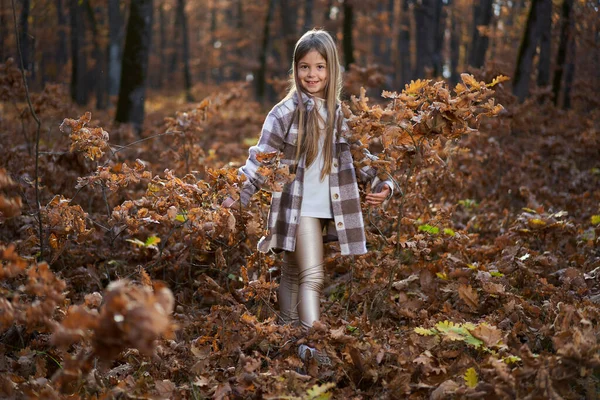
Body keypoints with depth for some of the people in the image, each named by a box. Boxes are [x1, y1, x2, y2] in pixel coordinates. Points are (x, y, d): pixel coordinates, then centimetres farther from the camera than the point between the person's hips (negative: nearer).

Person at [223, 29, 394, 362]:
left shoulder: (339, 112, 7)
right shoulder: (287, 112, -7)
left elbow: (359, 154, 16)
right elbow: (261, 158, -7)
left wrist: (381, 183, 2)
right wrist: (238, 196, -15)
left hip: (330, 207, 5)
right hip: (298, 206, -5)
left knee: (293, 273, 16)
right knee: (312, 276, -13)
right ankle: (312, 343, -14)